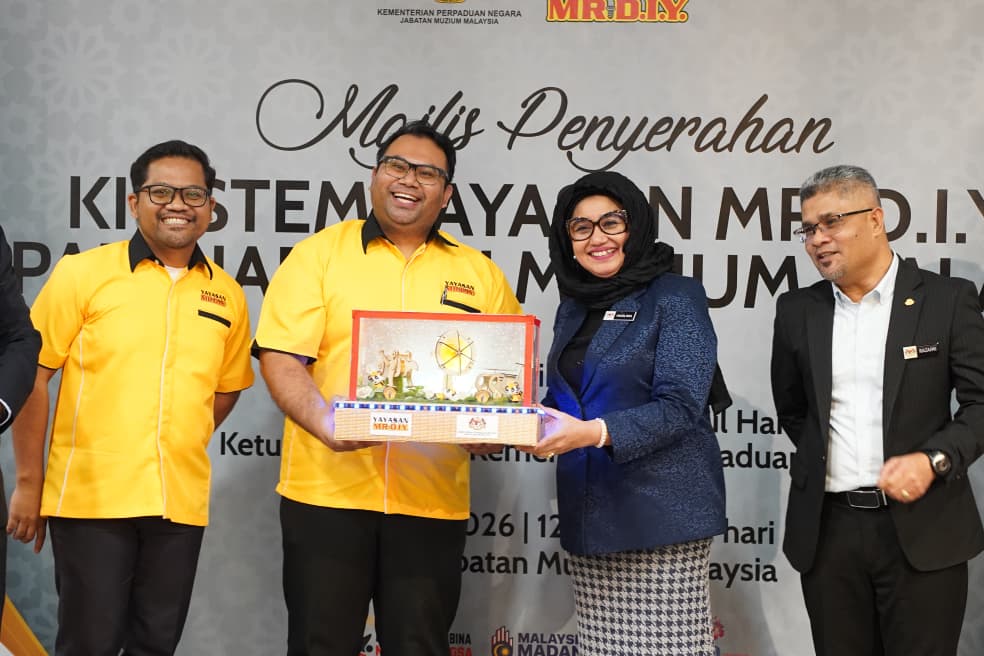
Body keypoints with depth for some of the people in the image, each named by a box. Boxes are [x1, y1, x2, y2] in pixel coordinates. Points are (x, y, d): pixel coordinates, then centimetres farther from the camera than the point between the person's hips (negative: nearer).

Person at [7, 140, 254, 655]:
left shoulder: (227, 295, 7)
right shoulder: (82, 273, -4)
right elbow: (32, 375, -3)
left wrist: (180, 448, 8)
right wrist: (28, 482, -4)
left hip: (181, 503, 4)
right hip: (90, 497, -3)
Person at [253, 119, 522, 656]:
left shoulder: (479, 274, 11)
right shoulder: (319, 253, 3)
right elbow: (280, 356, -5)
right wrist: (325, 423, -22)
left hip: (432, 500, 2)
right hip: (327, 490, -2)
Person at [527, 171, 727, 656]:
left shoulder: (675, 297, -5)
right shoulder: (573, 307, 15)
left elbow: (679, 407, -15)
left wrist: (594, 433, -27)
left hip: (662, 509, -6)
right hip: (590, 512, 6)